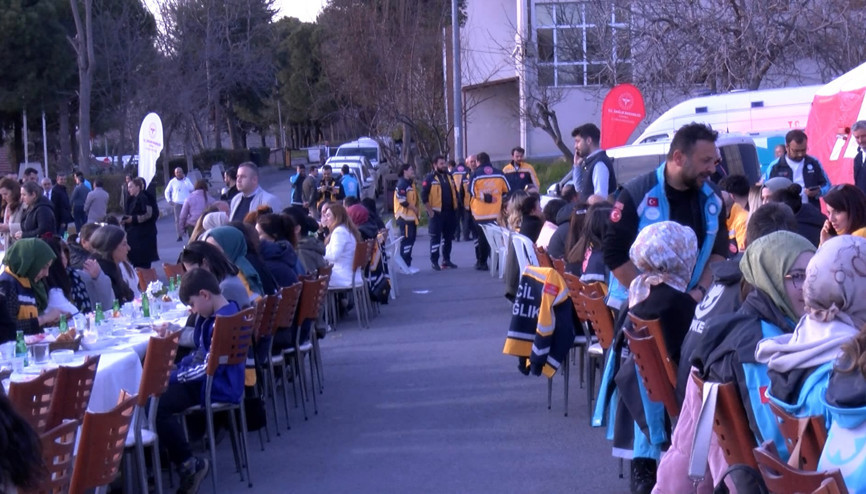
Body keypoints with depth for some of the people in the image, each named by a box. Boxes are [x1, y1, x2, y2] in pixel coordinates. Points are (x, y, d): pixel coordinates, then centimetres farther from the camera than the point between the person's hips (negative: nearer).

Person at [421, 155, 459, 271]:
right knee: (435, 237, -4)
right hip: (437, 213, -6)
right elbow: (424, 196, -11)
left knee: (448, 237, 11)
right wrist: (430, 211, -14)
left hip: (450, 212, 6)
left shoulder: (449, 176, 11)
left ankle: (446, 260, 19)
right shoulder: (430, 178, -8)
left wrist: (455, 207, 12)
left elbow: (455, 192, 20)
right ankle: (434, 262, 0)